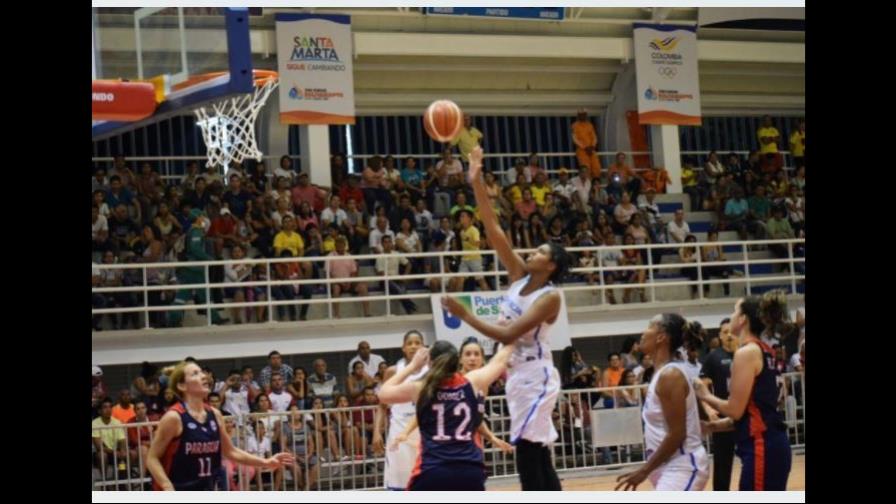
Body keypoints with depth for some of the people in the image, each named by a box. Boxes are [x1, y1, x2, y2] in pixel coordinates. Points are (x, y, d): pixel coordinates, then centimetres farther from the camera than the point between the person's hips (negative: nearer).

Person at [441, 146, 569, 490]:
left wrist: (464, 315, -23)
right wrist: (476, 183, -8)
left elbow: (508, 334, -24)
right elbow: (493, 229, -1)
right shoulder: (519, 276, 4)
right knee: (537, 459, 10)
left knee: (528, 460, -12)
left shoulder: (550, 297, -15)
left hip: (536, 376, -8)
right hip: (519, 374, 8)